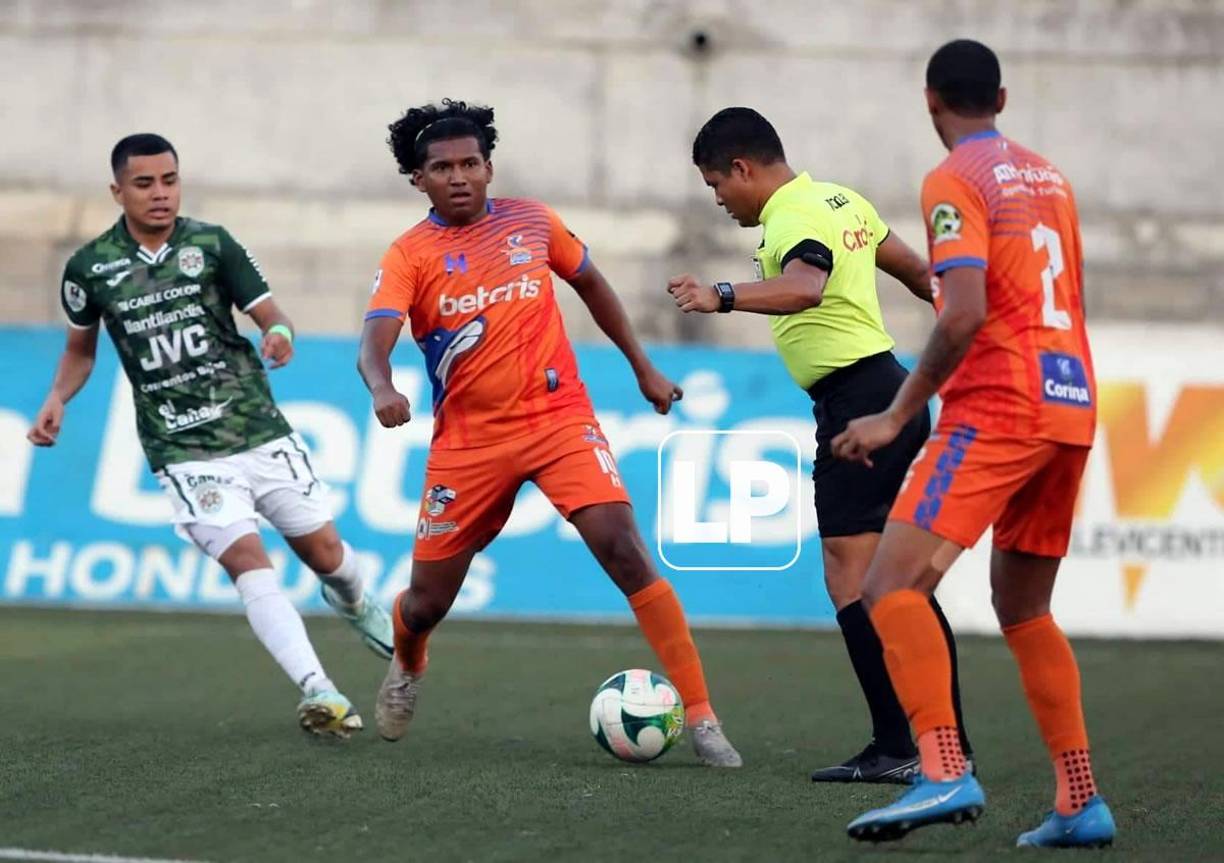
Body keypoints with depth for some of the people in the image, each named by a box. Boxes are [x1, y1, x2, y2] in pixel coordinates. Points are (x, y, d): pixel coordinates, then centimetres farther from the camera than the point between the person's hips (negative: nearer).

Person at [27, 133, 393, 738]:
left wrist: (280, 334, -25)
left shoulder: (211, 244, -1)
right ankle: (316, 691, -24)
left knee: (323, 550, 7)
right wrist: (56, 400, 0)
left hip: (260, 429, 1)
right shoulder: (89, 268, 0)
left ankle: (356, 606, 43)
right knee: (247, 561, -19)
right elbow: (81, 347, 17)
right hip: (184, 451, -1)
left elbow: (270, 314, -1)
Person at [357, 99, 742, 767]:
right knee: (427, 603, 6)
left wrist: (643, 369, 23)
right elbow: (375, 340, -20)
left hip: (560, 418, 0)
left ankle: (700, 717, -16)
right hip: (468, 439, 0)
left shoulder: (530, 222, 4)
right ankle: (407, 668, 46)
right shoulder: (410, 256, -4)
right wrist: (382, 389, -42)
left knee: (624, 551, -20)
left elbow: (590, 284, 21)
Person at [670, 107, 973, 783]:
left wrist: (723, 297, -52)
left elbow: (805, 288, -37)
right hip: (889, 387, 10)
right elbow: (908, 264, 30)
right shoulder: (841, 199, 15)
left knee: (850, 579, -12)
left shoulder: (794, 221, -14)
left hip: (856, 400, -10)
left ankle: (896, 747, -17)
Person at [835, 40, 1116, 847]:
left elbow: (965, 314, -18)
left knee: (894, 583, -14)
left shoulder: (955, 181, -6)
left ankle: (946, 772, -30)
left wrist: (898, 416, -14)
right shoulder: (1048, 175, 18)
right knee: (1023, 608, 18)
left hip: (998, 409, -8)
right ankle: (1082, 803, 12)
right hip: (1073, 405, 8)